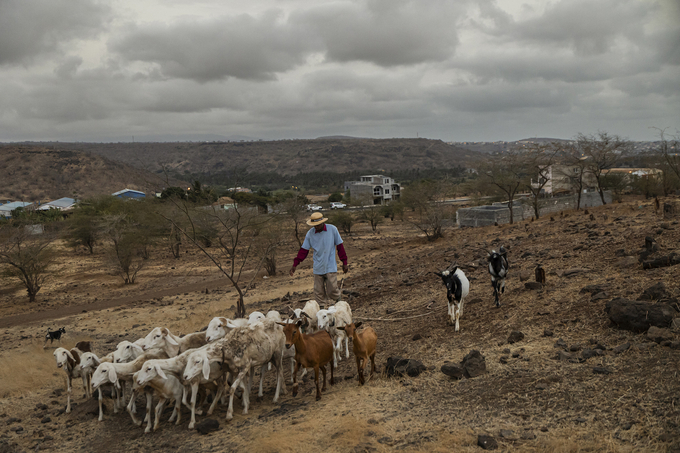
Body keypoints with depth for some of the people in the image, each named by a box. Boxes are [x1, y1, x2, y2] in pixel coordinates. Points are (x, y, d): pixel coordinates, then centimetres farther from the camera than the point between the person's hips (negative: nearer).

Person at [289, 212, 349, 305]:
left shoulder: (332, 230, -6)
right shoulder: (310, 233, -1)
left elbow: (340, 246, 1)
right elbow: (303, 250, 3)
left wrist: (344, 263, 2)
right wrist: (295, 265, -4)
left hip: (331, 267, -2)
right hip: (318, 268, 2)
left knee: (332, 290, -6)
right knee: (319, 293, 4)